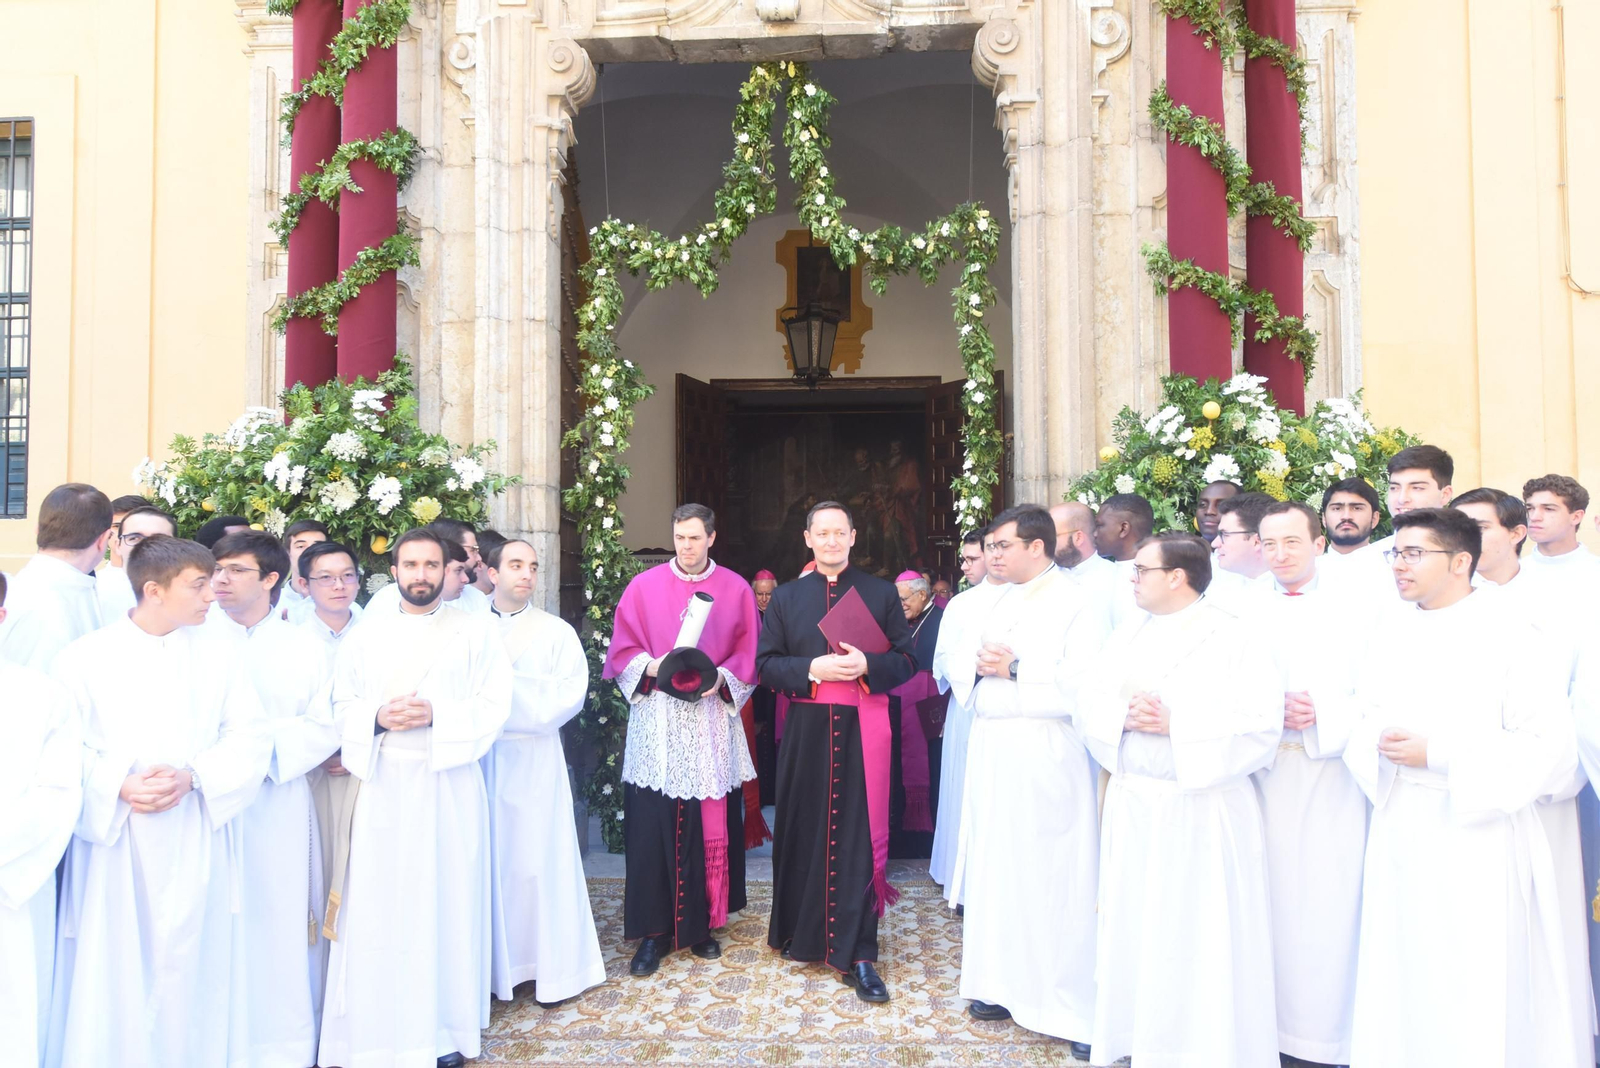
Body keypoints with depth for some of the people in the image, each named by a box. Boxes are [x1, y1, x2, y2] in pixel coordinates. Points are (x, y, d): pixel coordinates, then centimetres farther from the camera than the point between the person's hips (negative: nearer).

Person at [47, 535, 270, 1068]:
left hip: (197, 842, 2)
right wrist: (120, 787, -20)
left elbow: (250, 738, 0)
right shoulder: (86, 657, -1)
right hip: (115, 843, -2)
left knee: (188, 969, 8)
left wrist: (192, 777, -15)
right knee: (112, 973, 3)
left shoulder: (215, 654, 5)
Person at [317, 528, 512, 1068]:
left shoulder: (475, 629, 2)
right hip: (381, 784, 2)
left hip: (448, 784, -1)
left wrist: (436, 715, -17)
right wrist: (378, 718, -13)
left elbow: (494, 705, -3)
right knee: (377, 908, 1)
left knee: (446, 902, 4)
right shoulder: (369, 630, 9)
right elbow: (342, 704, 7)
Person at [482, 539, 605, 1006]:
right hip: (477, 757, 1)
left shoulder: (555, 631, 5)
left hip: (534, 760, -1)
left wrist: (505, 693, -10)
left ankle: (551, 966, 11)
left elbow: (569, 694, -7)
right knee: (485, 859, 5)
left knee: (537, 857, 1)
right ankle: (490, 966, 17)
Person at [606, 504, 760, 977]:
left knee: (710, 827, 4)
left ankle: (702, 924, 19)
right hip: (656, 725, 0)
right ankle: (654, 931, 9)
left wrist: (721, 677, -12)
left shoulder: (736, 590, 6)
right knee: (652, 827, -2)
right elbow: (622, 652, 5)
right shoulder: (643, 587, 5)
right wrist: (652, 667, -14)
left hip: (712, 722, 1)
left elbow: (748, 654, 6)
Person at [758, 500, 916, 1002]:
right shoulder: (786, 596, 9)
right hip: (805, 730, 2)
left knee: (860, 835, -3)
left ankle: (857, 955, 3)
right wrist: (811, 669, -12)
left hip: (861, 731, -1)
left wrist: (867, 665, -16)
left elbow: (906, 660, 3)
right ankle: (802, 930, 28)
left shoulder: (881, 593, 6)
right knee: (803, 829, 9)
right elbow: (766, 664, 5)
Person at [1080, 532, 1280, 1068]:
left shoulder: (1234, 636, -8)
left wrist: (1176, 722, -20)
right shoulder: (1129, 635, 12)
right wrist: (1124, 714, -14)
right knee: (1134, 932, 11)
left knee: (1201, 939, 2)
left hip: (1204, 810, -5)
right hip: (1133, 804, 6)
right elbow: (1089, 702, 6)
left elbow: (1260, 721, -16)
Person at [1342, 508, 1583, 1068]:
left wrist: (1439, 753, -17)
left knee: (1477, 981, 1)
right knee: (1401, 972, 10)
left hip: (1478, 829, -5)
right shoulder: (1390, 636, 9)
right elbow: (1360, 719, 14)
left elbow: (1550, 747, -13)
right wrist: (1381, 746, -9)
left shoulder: (1507, 636, -8)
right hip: (1399, 830, 5)